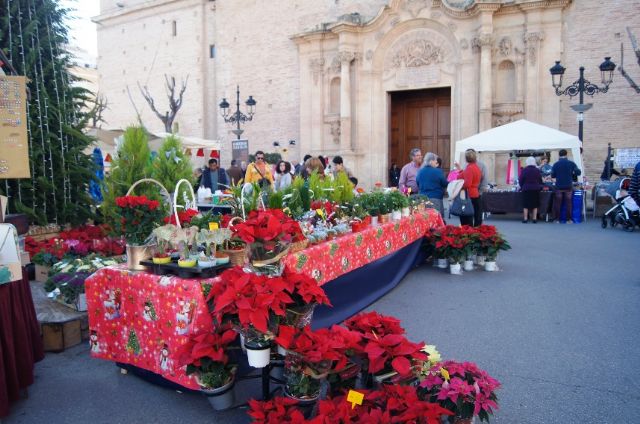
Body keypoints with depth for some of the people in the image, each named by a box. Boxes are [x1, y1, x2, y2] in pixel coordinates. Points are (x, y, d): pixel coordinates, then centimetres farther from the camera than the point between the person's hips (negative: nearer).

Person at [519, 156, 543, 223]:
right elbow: (540, 180, 9)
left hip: (526, 189, -2)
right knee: (535, 205, 7)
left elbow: (521, 180, -1)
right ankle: (534, 218, 6)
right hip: (536, 189, 2)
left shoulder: (524, 170, -4)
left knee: (526, 205, 2)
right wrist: (539, 187, 24)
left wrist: (522, 187, 14)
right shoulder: (537, 170, 3)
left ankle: (525, 219, 0)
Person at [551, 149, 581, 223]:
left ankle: (557, 219, 6)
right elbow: (578, 172, -4)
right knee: (568, 203, 6)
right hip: (568, 186, 0)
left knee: (557, 203, 6)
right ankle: (568, 219, 7)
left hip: (559, 186, 0)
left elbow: (552, 175, 0)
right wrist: (571, 174, 15)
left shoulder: (555, 164, -3)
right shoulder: (571, 163, -3)